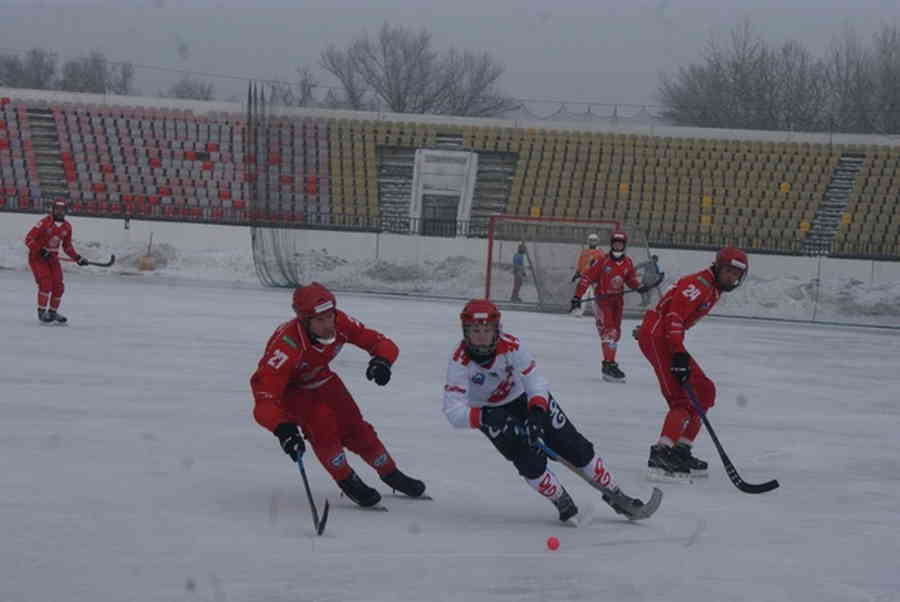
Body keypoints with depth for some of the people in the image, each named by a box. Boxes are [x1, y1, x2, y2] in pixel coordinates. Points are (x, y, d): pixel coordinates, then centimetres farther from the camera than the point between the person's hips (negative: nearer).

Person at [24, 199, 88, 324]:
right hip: (37, 257, -6)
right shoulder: (44, 223, -18)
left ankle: (53, 312, 18)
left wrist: (77, 258, 5)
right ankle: (42, 311, -9)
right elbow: (28, 239, -19)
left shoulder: (67, 227, 2)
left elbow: (67, 246, 15)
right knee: (45, 283, -20)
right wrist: (41, 251, -29)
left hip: (53, 259, 6)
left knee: (58, 286, 1)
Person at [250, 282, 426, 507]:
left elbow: (382, 343, -18)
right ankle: (347, 481, -6)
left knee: (354, 428, 3)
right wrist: (283, 429, -61)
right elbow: (264, 399, -45)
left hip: (320, 379, 4)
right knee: (322, 427, -25)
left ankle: (391, 474, 25)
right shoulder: (287, 343, -42)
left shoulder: (339, 323, -28)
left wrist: (381, 360, -41)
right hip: (289, 389, -4)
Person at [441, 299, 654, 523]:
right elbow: (453, 411, -33)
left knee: (575, 446, 0)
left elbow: (535, 381, -23)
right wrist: (485, 417, -49)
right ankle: (564, 504, 2)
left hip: (527, 398, 2)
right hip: (490, 411, -1)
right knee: (530, 460, -20)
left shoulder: (510, 345, -28)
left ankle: (615, 496, 15)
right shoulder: (460, 361, -31)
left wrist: (537, 412, -41)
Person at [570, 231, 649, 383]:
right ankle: (609, 364, -26)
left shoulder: (627, 263, 2)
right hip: (602, 298, -6)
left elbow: (631, 279, 16)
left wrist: (639, 287, -6)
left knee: (615, 332, 13)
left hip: (617, 300, 6)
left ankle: (610, 363, 27)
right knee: (607, 330, -19)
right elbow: (586, 278, -13)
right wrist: (577, 297, -17)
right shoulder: (603, 261, -14)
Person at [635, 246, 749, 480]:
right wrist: (679, 354, -30)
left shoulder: (714, 290, 17)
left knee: (703, 391, 10)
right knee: (683, 397, -20)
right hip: (656, 335, -11)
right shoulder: (699, 283, -15)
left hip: (666, 337, 11)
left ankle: (681, 450, 11)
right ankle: (661, 453, -29)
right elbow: (675, 315, -25)